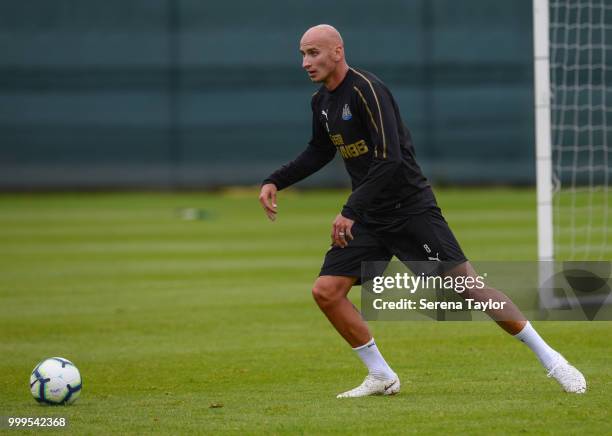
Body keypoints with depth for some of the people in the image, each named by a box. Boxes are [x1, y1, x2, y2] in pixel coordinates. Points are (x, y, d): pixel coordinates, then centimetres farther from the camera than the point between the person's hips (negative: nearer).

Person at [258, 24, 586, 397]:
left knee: (466, 283, -11)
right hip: (369, 218, 8)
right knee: (326, 291, -5)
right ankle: (382, 377, 8)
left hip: (411, 208, -8)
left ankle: (550, 359, -2)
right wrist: (274, 182, 17)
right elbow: (319, 153, 27)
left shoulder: (366, 90, -18)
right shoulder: (322, 102, 9)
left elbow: (389, 159, -26)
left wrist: (351, 211, -28)